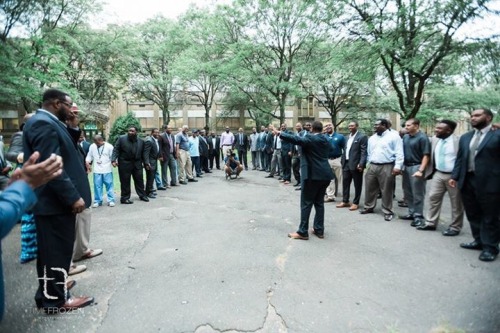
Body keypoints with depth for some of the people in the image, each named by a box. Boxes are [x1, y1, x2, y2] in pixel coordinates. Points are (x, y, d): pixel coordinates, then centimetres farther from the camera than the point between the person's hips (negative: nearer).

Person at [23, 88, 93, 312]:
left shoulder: (47, 123, 15)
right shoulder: (43, 124, -18)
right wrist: (73, 197, -24)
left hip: (56, 200, 10)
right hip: (55, 201, -10)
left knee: (55, 250, 19)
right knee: (56, 250, 2)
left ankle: (50, 292, 34)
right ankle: (55, 299, 17)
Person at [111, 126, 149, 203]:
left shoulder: (141, 141, 4)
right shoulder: (121, 138, -5)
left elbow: (143, 152, 9)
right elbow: (116, 150, -7)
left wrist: (146, 162, 5)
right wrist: (114, 160, -18)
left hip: (137, 163, 4)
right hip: (125, 163, -3)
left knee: (139, 180, 12)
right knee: (125, 181, 2)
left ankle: (142, 195, 25)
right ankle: (125, 198, 12)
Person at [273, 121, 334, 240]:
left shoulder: (310, 138, -9)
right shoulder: (325, 139, 13)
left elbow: (296, 139, -24)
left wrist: (279, 133, -21)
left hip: (312, 175, -7)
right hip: (324, 174, 8)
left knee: (306, 203, -2)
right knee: (319, 202, 14)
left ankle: (303, 232, 1)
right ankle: (319, 230, 19)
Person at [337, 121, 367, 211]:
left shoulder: (362, 136, -8)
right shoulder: (348, 137, 15)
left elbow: (364, 152, -14)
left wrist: (361, 164, -22)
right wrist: (342, 160, 12)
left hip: (355, 164, -7)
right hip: (346, 163, 7)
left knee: (357, 185, 5)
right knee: (345, 183, 12)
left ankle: (355, 203, 14)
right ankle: (345, 201, 23)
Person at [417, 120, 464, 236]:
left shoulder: (459, 141, -13)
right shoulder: (434, 139, 5)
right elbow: (431, 156, 14)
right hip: (438, 174, 6)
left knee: (456, 202, 7)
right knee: (433, 198, 9)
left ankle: (455, 227, 19)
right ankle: (431, 223, 20)